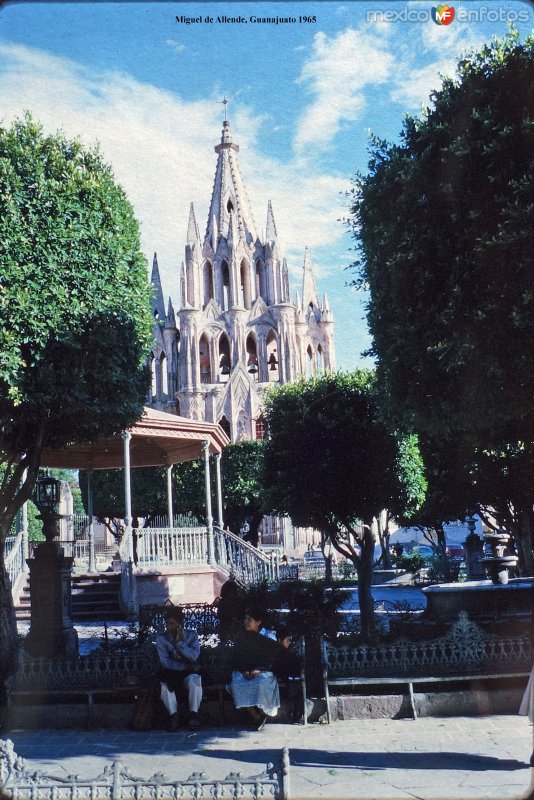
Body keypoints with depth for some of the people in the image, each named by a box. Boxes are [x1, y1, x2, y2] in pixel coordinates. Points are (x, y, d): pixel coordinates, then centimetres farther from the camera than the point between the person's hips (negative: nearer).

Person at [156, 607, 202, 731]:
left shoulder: (191, 635, 1)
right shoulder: (161, 639, -2)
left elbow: (194, 656, -15)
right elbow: (165, 662, -11)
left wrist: (179, 642, -19)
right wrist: (187, 665, -16)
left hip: (188, 673, 0)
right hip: (171, 674, 0)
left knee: (194, 679, -35)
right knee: (165, 682, -35)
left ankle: (193, 714, -27)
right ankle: (173, 715, -28)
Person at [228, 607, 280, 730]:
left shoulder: (267, 637, 5)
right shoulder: (240, 637, 13)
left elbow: (270, 658, -1)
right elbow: (237, 657, 10)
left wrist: (258, 670, -14)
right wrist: (244, 671, -8)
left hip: (262, 670, -2)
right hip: (243, 670, 2)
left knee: (262, 683, -37)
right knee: (236, 683, -31)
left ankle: (263, 714, -12)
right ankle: (256, 716, -21)